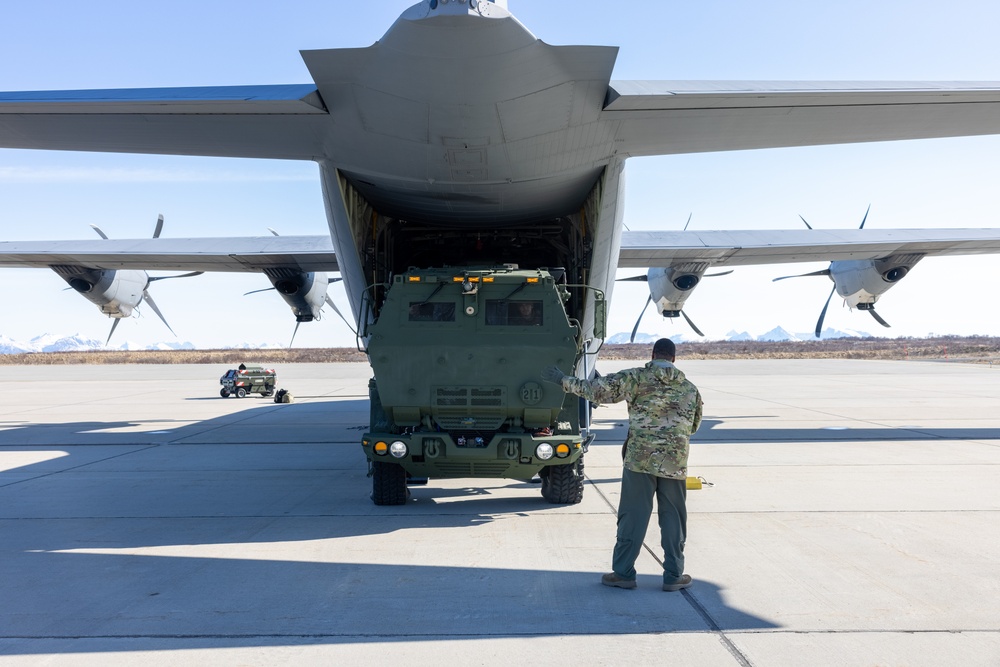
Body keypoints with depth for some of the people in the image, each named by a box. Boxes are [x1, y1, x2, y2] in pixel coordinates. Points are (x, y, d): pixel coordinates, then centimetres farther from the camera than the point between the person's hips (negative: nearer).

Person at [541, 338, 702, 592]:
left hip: (639, 459, -2)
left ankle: (623, 573, 9)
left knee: (632, 516, 4)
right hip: (675, 463, 2)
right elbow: (694, 425, 20)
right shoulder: (690, 388, 7)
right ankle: (674, 576, 15)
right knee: (673, 518, 10)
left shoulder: (637, 378, -5)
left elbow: (596, 389, -7)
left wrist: (563, 380, 3)